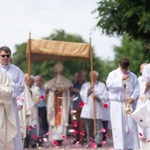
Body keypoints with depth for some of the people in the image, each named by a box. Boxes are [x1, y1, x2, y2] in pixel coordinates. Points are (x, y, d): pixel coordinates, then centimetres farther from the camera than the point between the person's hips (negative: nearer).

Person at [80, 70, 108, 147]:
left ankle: (98, 141, -14)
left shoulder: (102, 85, 12)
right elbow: (82, 94, 4)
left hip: (98, 109, -2)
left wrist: (97, 96, -12)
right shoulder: (85, 85, 18)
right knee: (89, 126, -1)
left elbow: (105, 96, 4)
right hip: (88, 109, 2)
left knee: (98, 126, -11)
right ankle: (89, 141, 3)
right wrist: (89, 89, -5)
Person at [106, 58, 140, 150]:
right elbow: (109, 83, -14)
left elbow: (137, 89, 6)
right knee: (119, 126, -5)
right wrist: (121, 79, -21)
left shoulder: (133, 76, 11)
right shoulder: (113, 74, 5)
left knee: (131, 124, -3)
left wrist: (133, 98, -12)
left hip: (129, 103, 2)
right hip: (117, 103, -2)